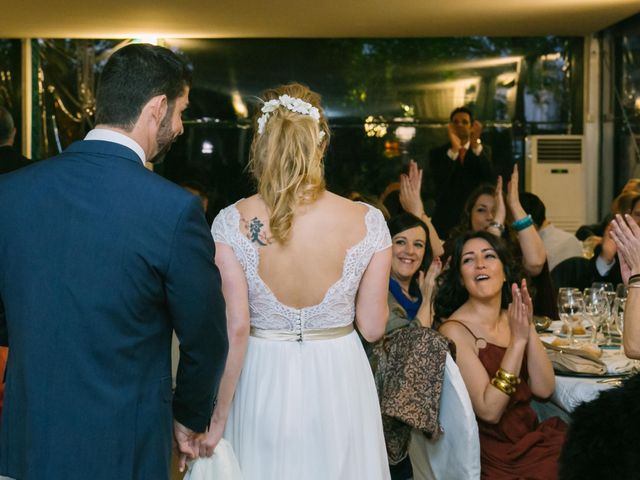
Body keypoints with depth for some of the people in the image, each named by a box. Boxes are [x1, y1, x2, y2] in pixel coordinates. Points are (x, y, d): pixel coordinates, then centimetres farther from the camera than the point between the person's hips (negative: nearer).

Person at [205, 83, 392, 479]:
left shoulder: (234, 222, -14)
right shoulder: (367, 221, -12)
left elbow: (235, 329, -13)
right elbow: (373, 328, -5)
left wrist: (218, 417, -4)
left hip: (263, 383, 0)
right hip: (339, 384, 1)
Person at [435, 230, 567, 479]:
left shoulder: (512, 318, 7)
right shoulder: (455, 330, -12)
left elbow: (544, 389, -3)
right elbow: (489, 411, -19)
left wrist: (529, 328, -13)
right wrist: (518, 340, -22)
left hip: (531, 435, 6)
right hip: (495, 454, -6)